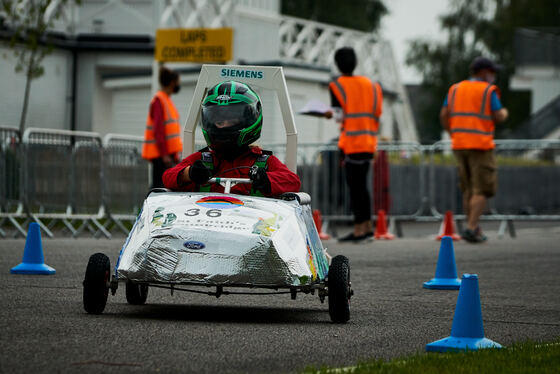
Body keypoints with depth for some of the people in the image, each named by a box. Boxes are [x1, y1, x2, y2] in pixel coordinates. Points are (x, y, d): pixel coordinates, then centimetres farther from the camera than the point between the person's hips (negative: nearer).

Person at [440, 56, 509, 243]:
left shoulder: (455, 89, 11)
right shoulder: (488, 91, -4)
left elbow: (444, 115, 6)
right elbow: (498, 117, -8)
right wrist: (504, 113, 14)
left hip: (459, 145, 6)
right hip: (481, 145, -6)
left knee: (469, 190, 13)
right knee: (482, 190, -3)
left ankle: (475, 230, 15)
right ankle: (471, 228, -15)